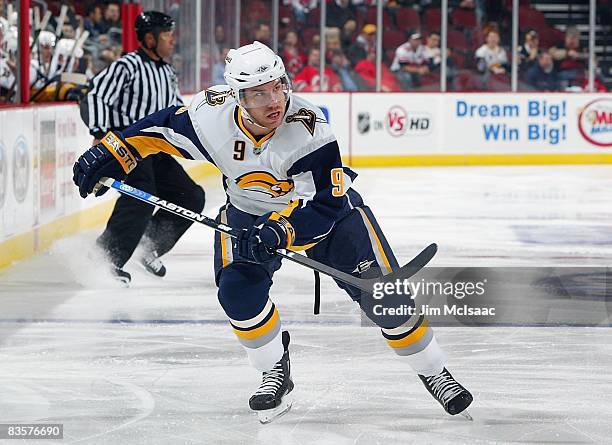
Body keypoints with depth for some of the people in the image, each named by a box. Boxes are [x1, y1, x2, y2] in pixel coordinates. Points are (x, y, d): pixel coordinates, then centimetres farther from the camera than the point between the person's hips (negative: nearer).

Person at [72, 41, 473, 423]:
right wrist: (108, 153, -8)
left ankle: (432, 371, 7)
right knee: (237, 288, -20)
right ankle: (276, 372, 2)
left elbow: (322, 205, -36)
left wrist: (279, 232, -50)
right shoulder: (211, 115, -24)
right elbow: (164, 127, -4)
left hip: (327, 203, -3)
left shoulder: (309, 128, -34)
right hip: (251, 211, 3)